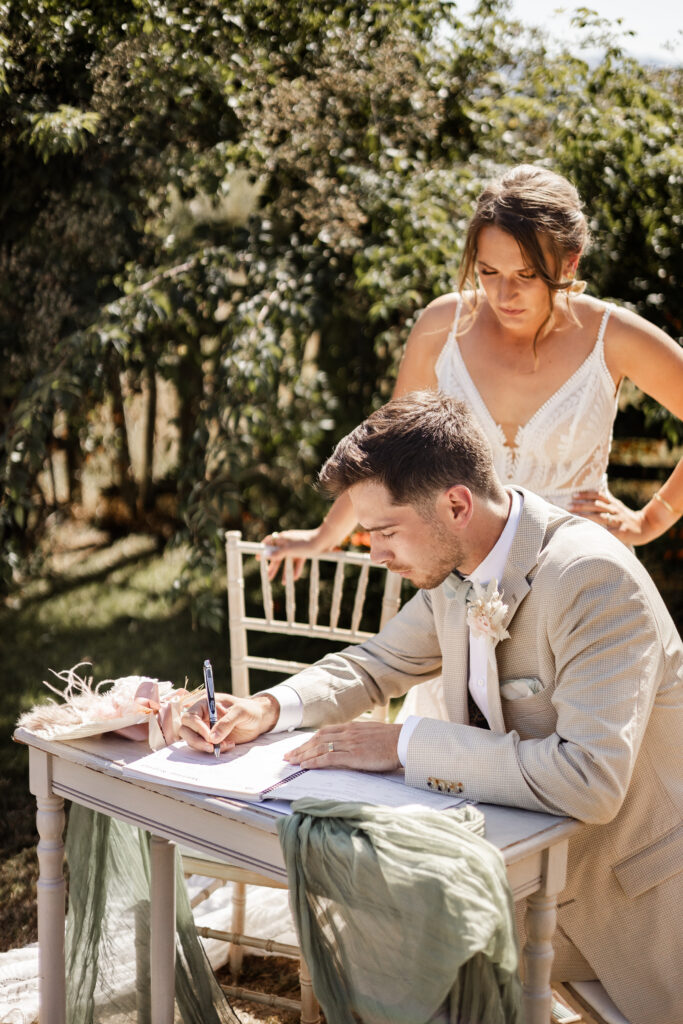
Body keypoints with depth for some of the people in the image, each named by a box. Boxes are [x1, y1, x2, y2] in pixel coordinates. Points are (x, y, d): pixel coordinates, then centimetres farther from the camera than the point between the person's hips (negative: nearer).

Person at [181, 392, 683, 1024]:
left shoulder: (597, 580, -27)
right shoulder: (454, 570, -3)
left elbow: (589, 778, -36)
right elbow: (376, 664, 14)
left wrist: (404, 743, -29)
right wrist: (268, 709, -6)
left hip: (626, 889, -6)